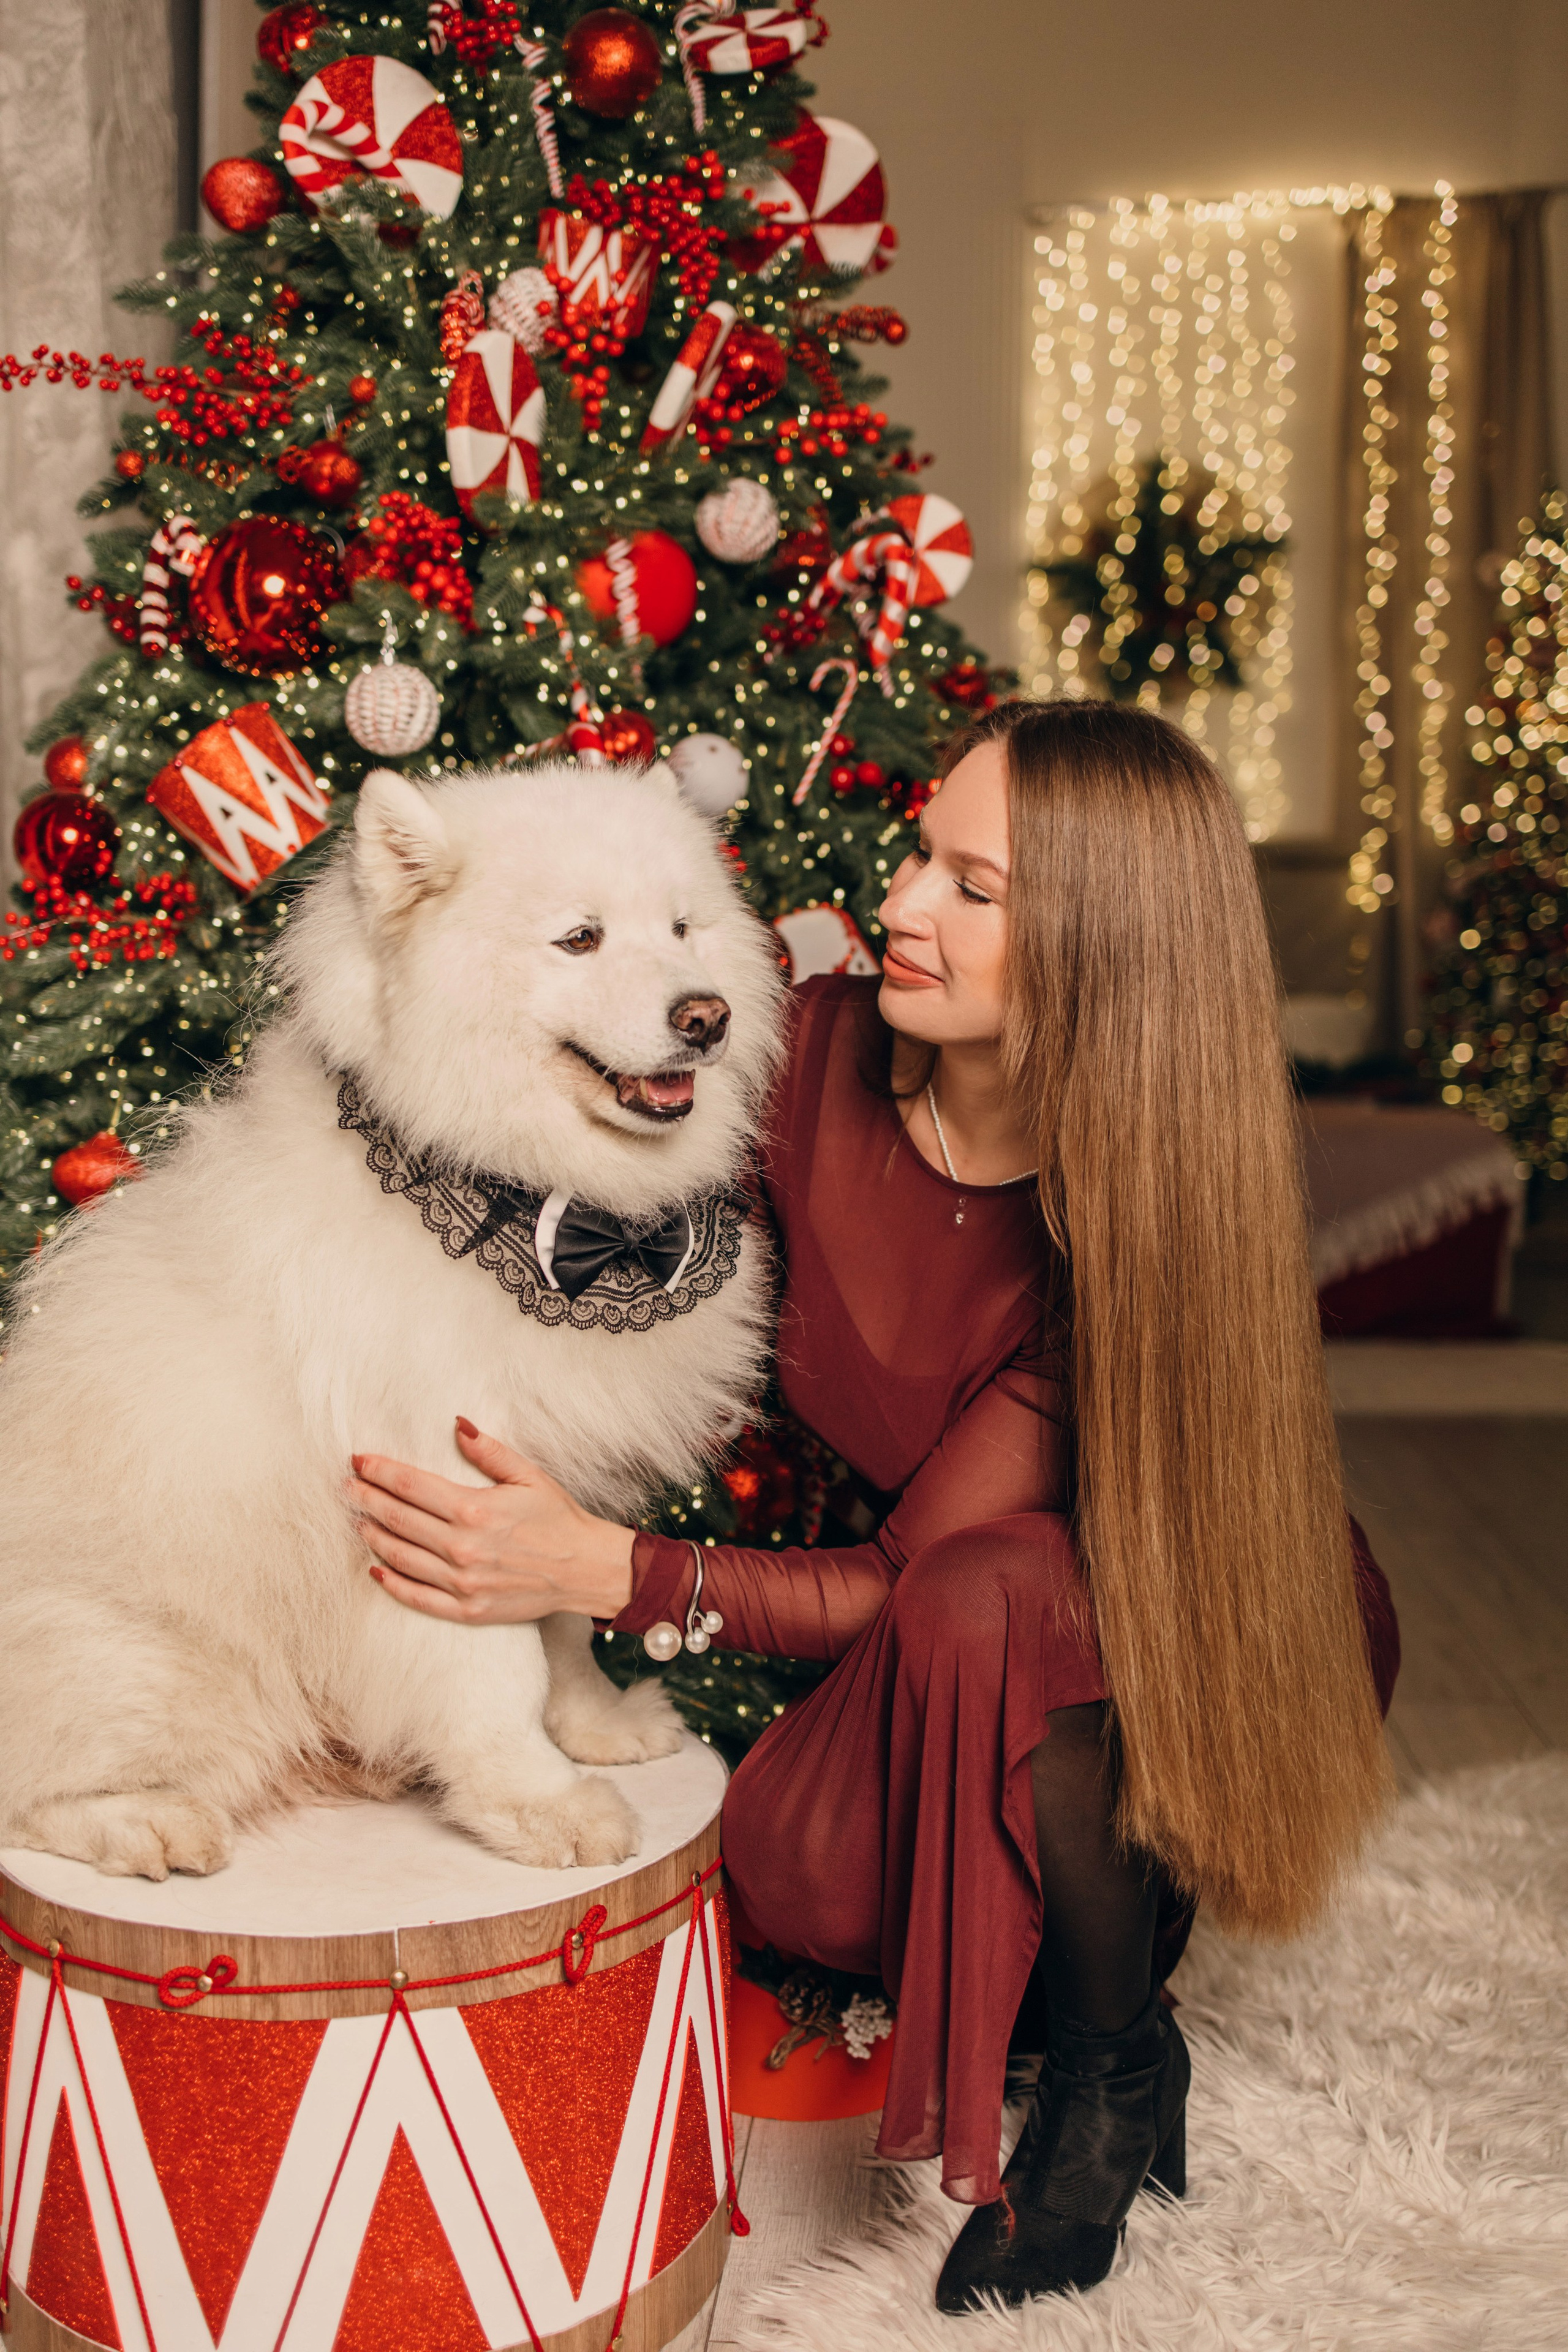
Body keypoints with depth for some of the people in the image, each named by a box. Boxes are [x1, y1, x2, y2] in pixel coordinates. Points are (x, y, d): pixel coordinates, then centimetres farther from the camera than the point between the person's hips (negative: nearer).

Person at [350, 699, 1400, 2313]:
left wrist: (604, 1571, -40)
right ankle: (1113, 1918, 7)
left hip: (1231, 1649, -4)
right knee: (796, 1853, -24)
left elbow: (929, 1568, -29)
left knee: (982, 1602, -36)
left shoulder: (1142, 1211, -30)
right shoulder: (821, 1056, -17)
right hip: (974, 1667, 4)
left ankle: (1117, 2067, -11)